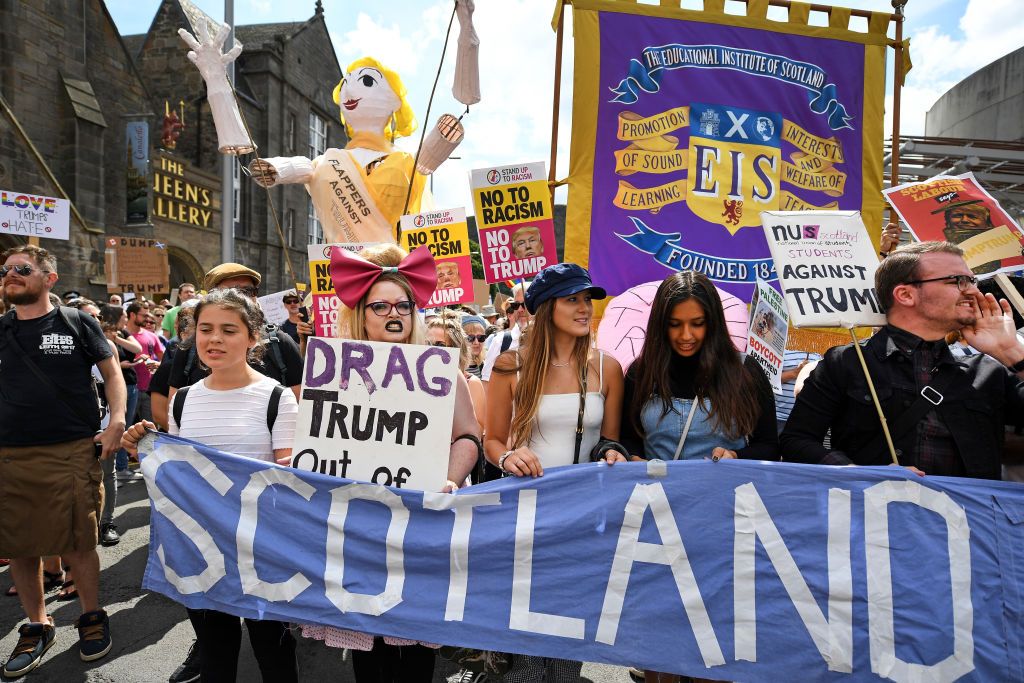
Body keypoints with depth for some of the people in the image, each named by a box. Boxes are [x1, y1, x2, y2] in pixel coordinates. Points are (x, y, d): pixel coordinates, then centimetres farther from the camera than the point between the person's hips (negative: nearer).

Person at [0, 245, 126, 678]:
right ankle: (36, 626, 30)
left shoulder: (77, 323, 2)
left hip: (72, 452, -4)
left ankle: (92, 617, 24)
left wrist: (117, 422, -10)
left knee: (78, 543, 4)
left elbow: (111, 371, 3)